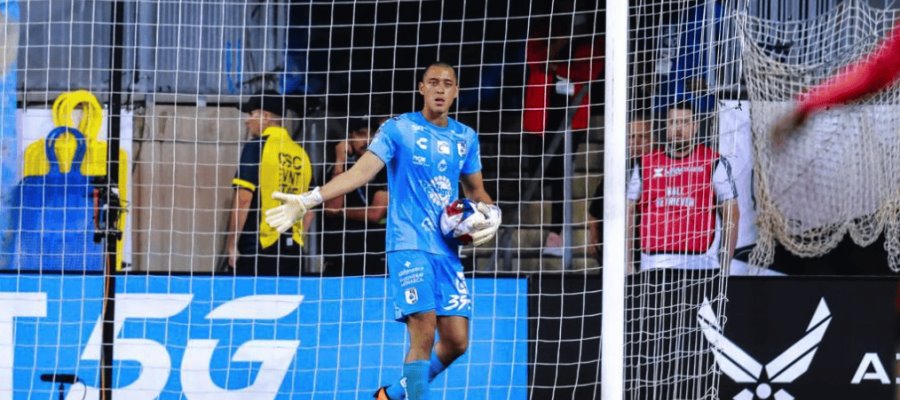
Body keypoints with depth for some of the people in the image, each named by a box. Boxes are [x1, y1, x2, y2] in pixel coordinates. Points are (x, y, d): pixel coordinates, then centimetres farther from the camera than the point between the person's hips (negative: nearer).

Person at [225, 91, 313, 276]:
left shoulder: (257, 146, -6)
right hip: (292, 249, 5)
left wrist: (231, 244, -8)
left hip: (257, 247, -5)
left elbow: (243, 199, -13)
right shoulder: (300, 154, 10)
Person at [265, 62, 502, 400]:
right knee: (424, 336, -17)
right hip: (409, 246, -5)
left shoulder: (466, 138, 12)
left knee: (456, 342, 3)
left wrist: (490, 213, 1)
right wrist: (308, 200, -20)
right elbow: (361, 172, -10)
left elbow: (476, 190, 23)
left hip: (448, 251, 6)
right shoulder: (398, 129, -2)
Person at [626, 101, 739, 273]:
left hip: (698, 263, -2)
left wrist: (725, 266, -2)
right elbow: (628, 212, 12)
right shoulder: (646, 164, 9)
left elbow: (731, 214, 4)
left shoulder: (714, 163, 4)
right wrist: (627, 265, 6)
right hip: (654, 264, 2)